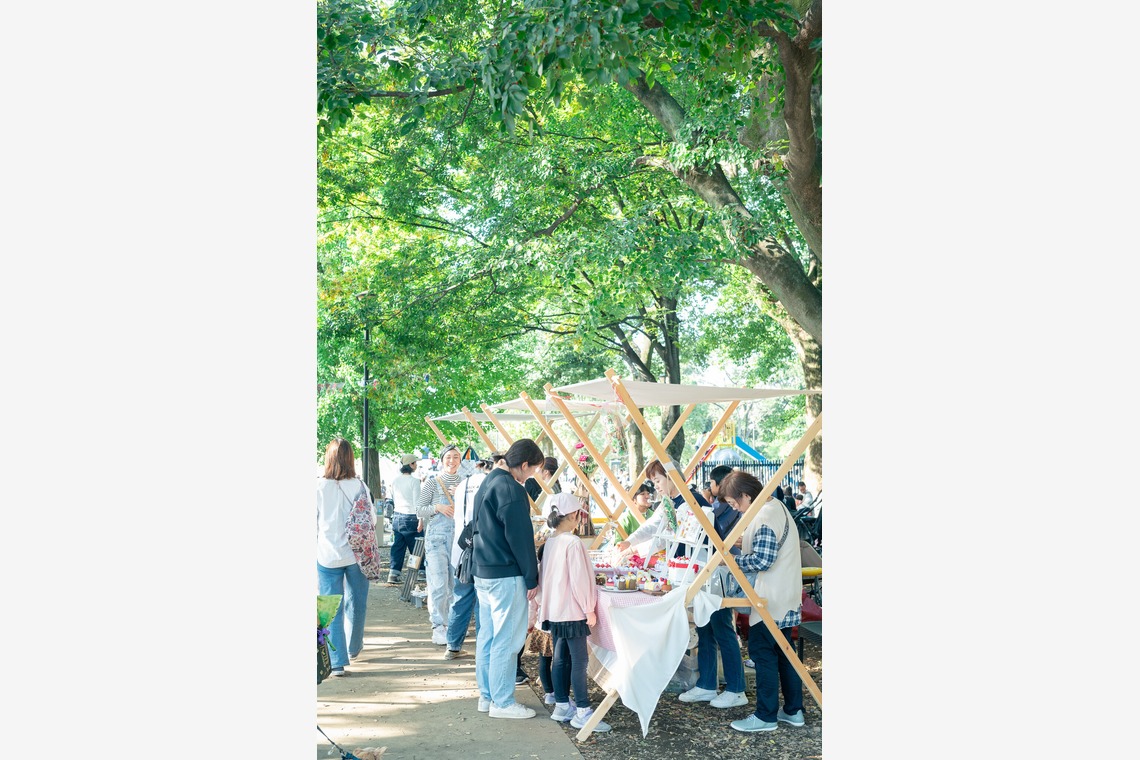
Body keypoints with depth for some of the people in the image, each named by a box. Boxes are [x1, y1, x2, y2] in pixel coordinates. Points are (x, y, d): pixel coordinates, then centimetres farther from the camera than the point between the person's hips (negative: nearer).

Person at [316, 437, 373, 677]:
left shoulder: (319, 486, -10)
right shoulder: (359, 486, -7)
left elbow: (312, 523, -3)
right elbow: (371, 519, 1)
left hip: (327, 555, -2)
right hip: (357, 554, 2)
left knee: (332, 609, 3)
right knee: (356, 603, 19)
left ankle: (337, 662, 0)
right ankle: (354, 648, 35)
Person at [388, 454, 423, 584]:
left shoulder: (395, 480, 7)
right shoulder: (414, 481, -13)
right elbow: (416, 502, -15)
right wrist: (420, 519, -13)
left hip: (397, 516, 6)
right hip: (410, 518, -6)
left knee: (398, 545, 7)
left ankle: (394, 571, 2)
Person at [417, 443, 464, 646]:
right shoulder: (432, 482, -1)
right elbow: (419, 509, 0)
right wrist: (438, 508, -16)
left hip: (458, 536, 4)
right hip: (436, 537, -4)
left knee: (455, 582, 9)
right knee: (439, 584, -9)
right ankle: (438, 628, -4)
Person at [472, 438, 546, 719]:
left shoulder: (488, 483, 13)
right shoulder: (511, 490, -17)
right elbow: (520, 538, -17)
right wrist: (532, 578, -10)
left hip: (482, 572, 10)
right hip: (506, 576, -10)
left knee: (487, 636, 15)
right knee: (506, 640, -2)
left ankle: (487, 695, 23)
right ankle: (502, 702, 4)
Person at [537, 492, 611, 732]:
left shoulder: (549, 542, 7)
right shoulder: (573, 543, -17)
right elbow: (579, 579, -18)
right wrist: (589, 609, -10)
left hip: (553, 611, 8)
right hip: (573, 611, -8)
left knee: (560, 659, 14)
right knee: (579, 660, -3)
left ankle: (561, 707, 20)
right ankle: (582, 712, 0)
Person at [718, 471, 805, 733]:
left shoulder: (764, 518, -21)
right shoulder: (776, 506, 11)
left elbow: (762, 561, -24)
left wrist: (731, 559, -13)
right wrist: (746, 542, 10)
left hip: (770, 599, -10)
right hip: (785, 597, 10)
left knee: (762, 653, -3)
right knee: (783, 651, 15)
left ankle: (766, 716, 4)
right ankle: (793, 710, 22)